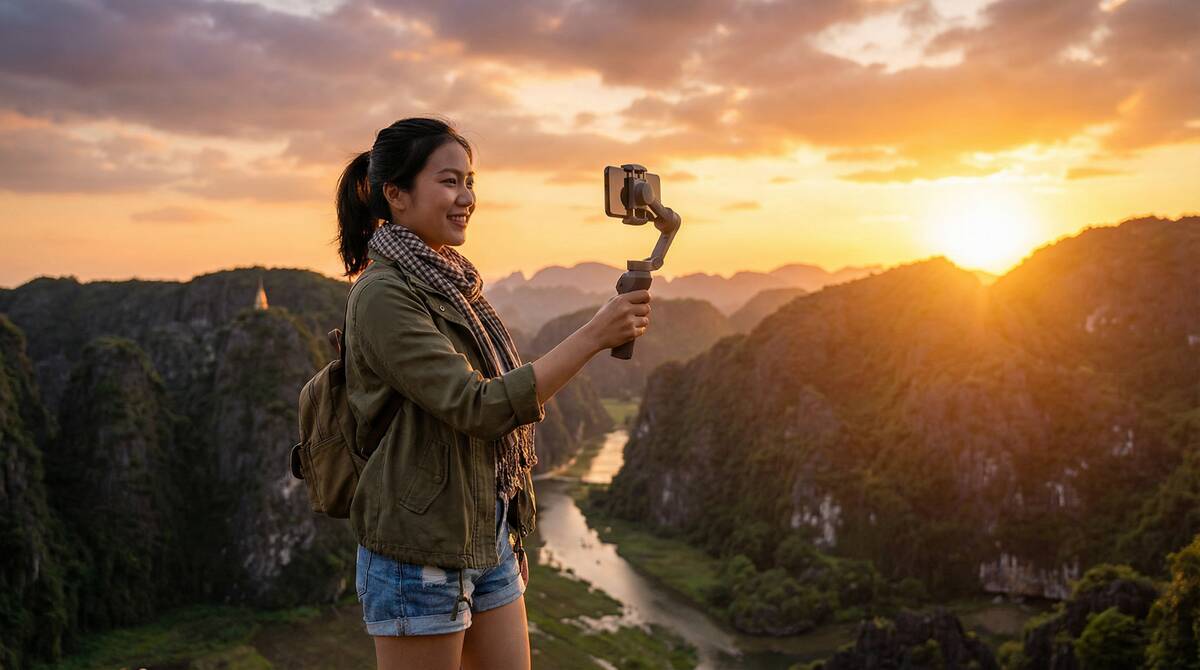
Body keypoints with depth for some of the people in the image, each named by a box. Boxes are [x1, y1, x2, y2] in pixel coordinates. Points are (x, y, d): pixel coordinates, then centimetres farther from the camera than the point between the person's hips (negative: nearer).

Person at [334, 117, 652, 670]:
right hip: (421, 550, -8)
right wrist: (593, 336, -27)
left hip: (488, 539, 8)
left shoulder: (451, 284, 10)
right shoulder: (382, 294, -17)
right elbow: (478, 408, -24)